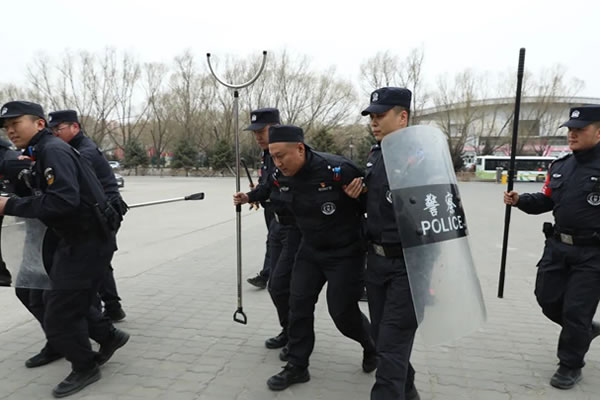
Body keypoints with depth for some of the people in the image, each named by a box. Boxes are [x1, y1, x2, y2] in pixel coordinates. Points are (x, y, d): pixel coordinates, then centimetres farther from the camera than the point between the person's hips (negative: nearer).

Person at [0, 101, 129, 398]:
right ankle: (109, 337, 35)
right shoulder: (39, 154, 13)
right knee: (55, 300, 20)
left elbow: (63, 201, -31)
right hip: (74, 239, 10)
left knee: (58, 313, 0)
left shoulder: (53, 150, -18)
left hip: (89, 241, -10)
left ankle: (85, 368, 23)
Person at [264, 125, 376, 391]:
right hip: (310, 249, 6)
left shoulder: (337, 170, -28)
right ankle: (297, 367, 21)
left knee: (341, 311, 1)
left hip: (345, 252, -5)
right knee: (299, 304, 4)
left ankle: (372, 345, 33)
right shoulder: (281, 177, -8)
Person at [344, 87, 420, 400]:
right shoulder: (375, 154, 8)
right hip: (375, 259, 8)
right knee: (381, 334, 19)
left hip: (408, 265, -8)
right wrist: (357, 193, 1)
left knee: (391, 346, -2)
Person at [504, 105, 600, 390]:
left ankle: (571, 365, 24)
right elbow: (546, 201, 14)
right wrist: (519, 201, -4)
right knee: (548, 299, 14)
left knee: (576, 310, 2)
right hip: (557, 247, 6)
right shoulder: (559, 166, 8)